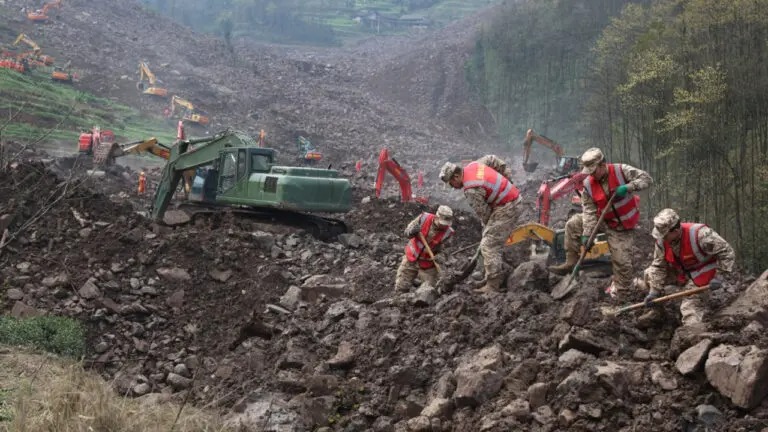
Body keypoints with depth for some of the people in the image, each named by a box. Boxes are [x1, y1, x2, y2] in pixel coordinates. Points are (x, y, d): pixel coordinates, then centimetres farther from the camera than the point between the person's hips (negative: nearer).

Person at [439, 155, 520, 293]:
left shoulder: (471, 190, -23)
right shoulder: (472, 165, 3)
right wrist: (509, 180, 19)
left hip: (506, 209, -10)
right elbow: (493, 159, 18)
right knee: (495, 243, 17)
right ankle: (494, 277, 24)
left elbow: (483, 213, -16)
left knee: (489, 245, -11)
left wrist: (488, 226, 4)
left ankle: (493, 285, -12)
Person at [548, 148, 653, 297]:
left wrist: (628, 187, -33)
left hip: (621, 226, -4)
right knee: (573, 224, -8)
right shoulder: (588, 184, -9)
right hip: (602, 220, 4)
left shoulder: (621, 171, -18)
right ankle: (571, 263, -2)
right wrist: (587, 234, -18)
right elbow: (589, 211, -10)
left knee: (621, 261, -7)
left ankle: (621, 290, 13)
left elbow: (646, 179, -18)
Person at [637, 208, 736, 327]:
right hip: (679, 272, 6)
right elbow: (658, 267, -6)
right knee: (649, 275, -1)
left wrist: (718, 276, -26)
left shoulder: (700, 234, -32)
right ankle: (656, 310, 14)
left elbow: (727, 252, -25)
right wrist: (654, 291, -12)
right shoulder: (662, 240, -15)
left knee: (691, 305, -18)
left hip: (700, 276, -6)